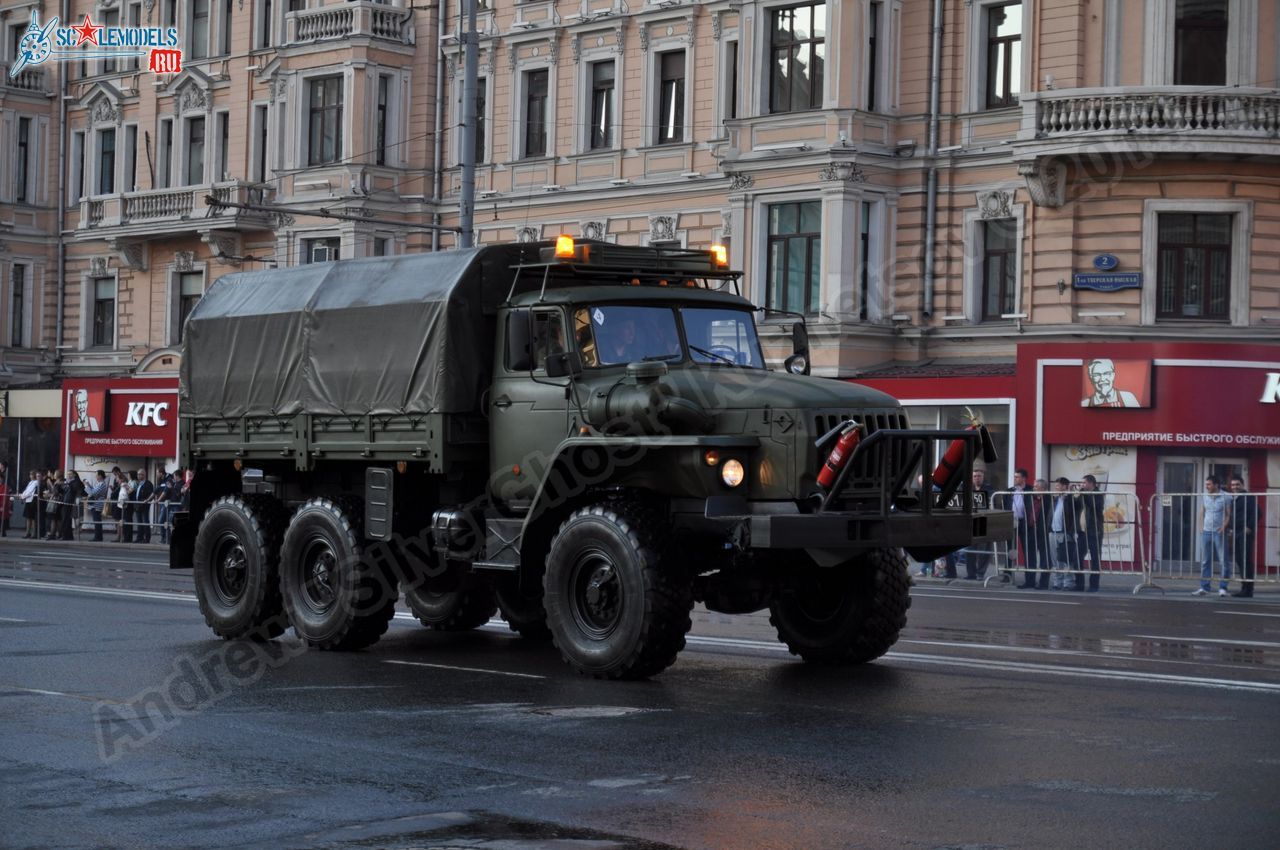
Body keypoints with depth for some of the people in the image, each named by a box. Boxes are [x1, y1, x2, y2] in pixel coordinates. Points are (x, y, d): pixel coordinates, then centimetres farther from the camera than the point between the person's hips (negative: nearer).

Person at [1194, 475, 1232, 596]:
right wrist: (1201, 527, 8)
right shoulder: (1204, 497, 10)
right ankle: (1204, 587, 8)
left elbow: (1228, 514, -2)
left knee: (1223, 560, -3)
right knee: (1205, 561, 5)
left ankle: (1223, 588, 2)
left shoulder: (1225, 497, -3)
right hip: (1206, 532, 4)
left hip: (1219, 532, -4)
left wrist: (1224, 526, -13)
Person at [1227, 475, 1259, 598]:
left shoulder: (1249, 497, -6)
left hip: (1246, 533, -8)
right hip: (1235, 533, 8)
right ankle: (1244, 587, 14)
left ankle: (1248, 589, -5)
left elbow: (1256, 513, -12)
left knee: (1246, 560, -7)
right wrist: (1229, 528, 12)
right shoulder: (1231, 499, 18)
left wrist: (1249, 527, -17)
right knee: (1238, 560, 8)